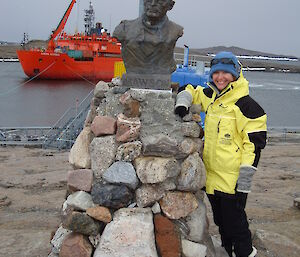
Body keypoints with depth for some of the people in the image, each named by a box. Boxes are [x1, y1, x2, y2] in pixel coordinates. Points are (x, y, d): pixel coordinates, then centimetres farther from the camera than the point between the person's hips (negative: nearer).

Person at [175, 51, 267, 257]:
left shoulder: (245, 104, -13)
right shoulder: (211, 96, 9)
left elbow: (255, 141, -15)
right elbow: (191, 92, 26)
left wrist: (245, 178, -17)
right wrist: (183, 103, 2)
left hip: (232, 177, -7)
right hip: (212, 174, 8)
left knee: (234, 221, -3)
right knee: (220, 220, 19)